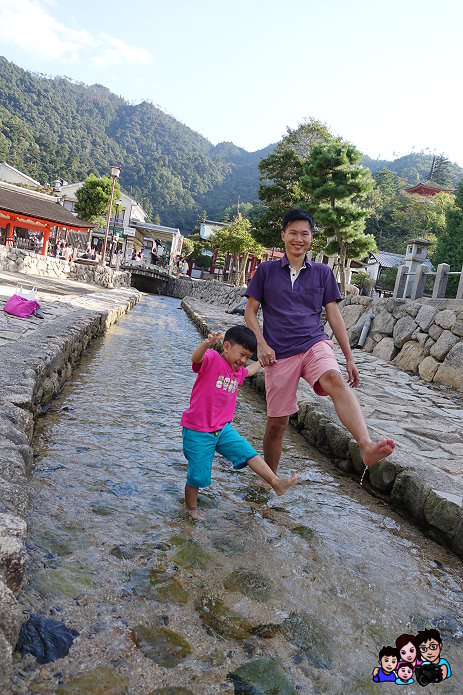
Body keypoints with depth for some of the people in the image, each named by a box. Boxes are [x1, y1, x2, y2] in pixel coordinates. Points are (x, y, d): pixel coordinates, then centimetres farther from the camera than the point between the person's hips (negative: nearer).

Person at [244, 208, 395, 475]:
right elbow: (250, 312, 9)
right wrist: (261, 344, -8)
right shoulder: (266, 270, 9)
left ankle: (367, 447, -50)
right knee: (277, 422, 3)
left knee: (335, 380, -33)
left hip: (315, 344, 0)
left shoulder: (323, 272, 12)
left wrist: (350, 358, 8)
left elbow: (335, 316, 12)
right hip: (279, 354, 0)